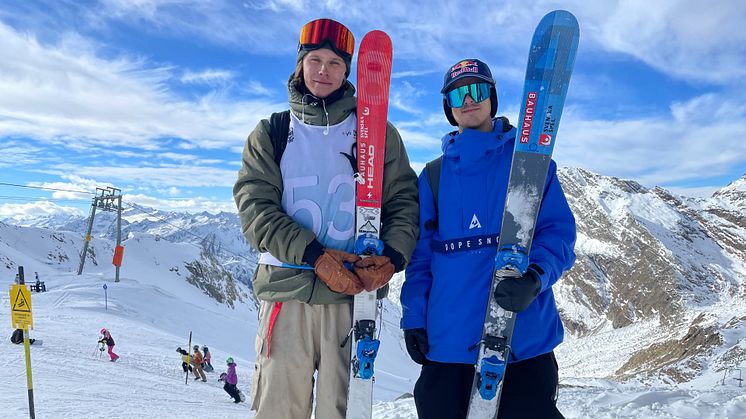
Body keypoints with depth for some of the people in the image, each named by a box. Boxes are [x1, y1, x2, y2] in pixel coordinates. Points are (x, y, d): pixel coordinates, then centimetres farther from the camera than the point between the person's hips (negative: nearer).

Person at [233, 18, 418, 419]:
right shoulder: (270, 135, 12)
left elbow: (404, 201, 7)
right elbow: (255, 207, 1)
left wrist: (391, 257, -13)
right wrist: (314, 255, -14)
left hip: (353, 294, 0)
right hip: (286, 291, 1)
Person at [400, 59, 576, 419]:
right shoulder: (434, 174, 12)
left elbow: (558, 230, -2)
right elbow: (421, 253, 10)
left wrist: (535, 278, -20)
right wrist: (413, 316, 2)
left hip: (524, 334, -1)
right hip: (447, 338, 2)